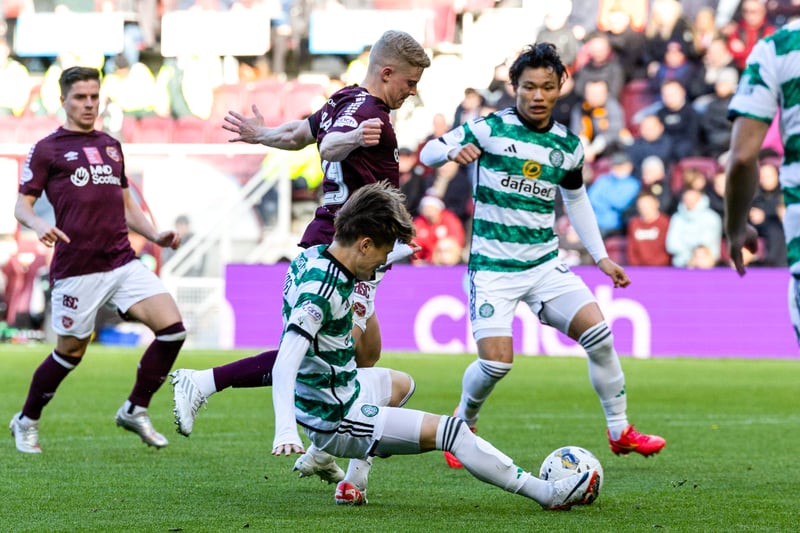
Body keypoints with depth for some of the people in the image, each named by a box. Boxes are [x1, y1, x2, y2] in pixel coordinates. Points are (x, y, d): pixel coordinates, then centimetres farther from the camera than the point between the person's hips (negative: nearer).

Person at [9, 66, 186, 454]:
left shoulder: (111, 146, 20)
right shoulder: (46, 150, 3)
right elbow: (22, 206, 1)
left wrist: (155, 235, 12)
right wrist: (39, 225, -21)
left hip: (123, 261, 5)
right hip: (77, 268, -5)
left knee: (172, 328, -10)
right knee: (70, 353, 3)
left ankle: (135, 411, 6)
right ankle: (26, 422, 26)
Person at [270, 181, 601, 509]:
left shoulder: (311, 257, 0)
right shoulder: (321, 290, -28)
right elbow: (284, 365, -36)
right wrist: (285, 432, -47)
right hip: (335, 421, -11)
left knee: (401, 384, 38)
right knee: (449, 431, -10)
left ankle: (354, 482, 26)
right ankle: (548, 494, -2)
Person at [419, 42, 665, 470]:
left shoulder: (568, 146, 6)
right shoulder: (491, 128, -7)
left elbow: (576, 200, 21)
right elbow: (427, 153, -5)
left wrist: (601, 257, 17)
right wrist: (453, 151, -28)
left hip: (545, 265, 4)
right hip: (492, 269, -4)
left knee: (598, 333, -12)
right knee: (496, 362, -16)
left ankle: (620, 432, 4)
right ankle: (463, 422, 16)